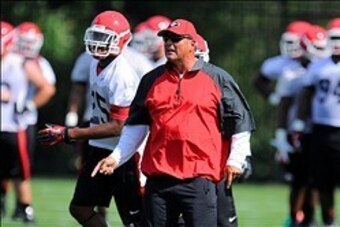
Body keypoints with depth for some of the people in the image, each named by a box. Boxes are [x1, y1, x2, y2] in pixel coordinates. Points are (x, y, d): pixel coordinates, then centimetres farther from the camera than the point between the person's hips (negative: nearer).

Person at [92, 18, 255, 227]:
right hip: (159, 176, 4)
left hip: (199, 177, -4)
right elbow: (136, 125, 18)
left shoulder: (217, 79, 3)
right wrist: (116, 157, 10)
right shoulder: (152, 80, 13)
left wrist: (235, 160, -2)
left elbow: (240, 120, 5)